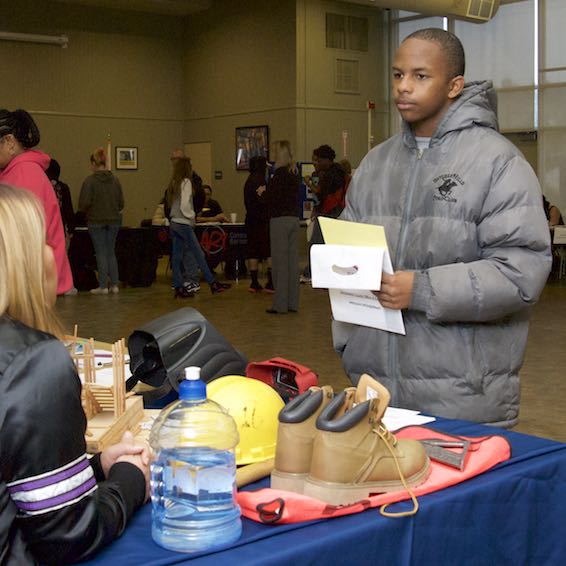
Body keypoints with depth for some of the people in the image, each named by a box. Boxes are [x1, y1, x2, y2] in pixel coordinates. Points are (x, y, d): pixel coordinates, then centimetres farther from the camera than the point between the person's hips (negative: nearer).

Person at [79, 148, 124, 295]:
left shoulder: (90, 181, -12)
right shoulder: (115, 180, 2)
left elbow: (84, 202, -14)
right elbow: (121, 202, 5)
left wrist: (85, 211, 6)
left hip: (96, 220, -4)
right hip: (113, 220, 4)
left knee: (101, 253, 2)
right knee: (111, 252, 13)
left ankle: (103, 286, 3)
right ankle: (114, 284, 11)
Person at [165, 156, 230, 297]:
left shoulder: (174, 183, 12)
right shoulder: (186, 182, -11)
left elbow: (170, 204, 14)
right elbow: (184, 205, -19)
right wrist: (192, 216, -3)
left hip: (174, 223, 8)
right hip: (184, 224, -8)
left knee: (176, 256, 6)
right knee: (199, 254, -2)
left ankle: (179, 287, 8)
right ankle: (213, 283, 3)